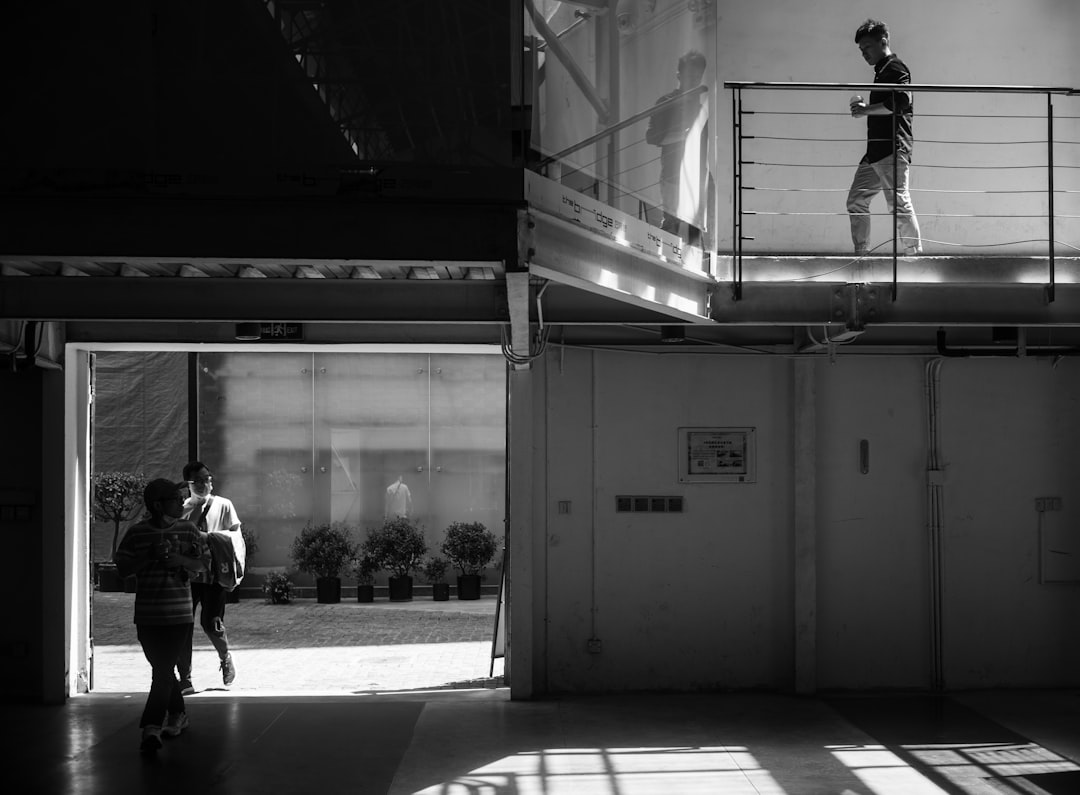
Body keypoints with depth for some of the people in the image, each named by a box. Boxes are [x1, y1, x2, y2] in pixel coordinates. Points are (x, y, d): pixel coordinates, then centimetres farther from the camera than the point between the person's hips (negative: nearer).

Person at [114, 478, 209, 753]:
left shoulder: (187, 530, 4)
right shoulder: (137, 533, 1)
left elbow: (204, 564, 4)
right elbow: (122, 567, -1)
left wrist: (178, 559, -14)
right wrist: (149, 556, -15)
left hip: (178, 615, -1)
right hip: (147, 615, 2)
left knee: (163, 671, -10)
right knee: (162, 670, 13)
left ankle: (151, 727, -15)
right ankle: (178, 714, 31)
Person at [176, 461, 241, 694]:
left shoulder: (223, 506, 4)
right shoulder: (182, 508, 5)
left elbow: (235, 537, 6)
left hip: (214, 572, -1)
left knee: (211, 623, -5)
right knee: (183, 625, -1)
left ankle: (226, 658, 28)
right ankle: (185, 679, 7)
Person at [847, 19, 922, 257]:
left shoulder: (895, 68, -5)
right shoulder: (882, 71, 24)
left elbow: (901, 101, -21)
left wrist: (866, 109, -15)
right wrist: (864, 107, 14)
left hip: (892, 148, -10)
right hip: (877, 150, 10)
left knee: (899, 203, -12)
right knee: (856, 200, 9)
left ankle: (914, 253, -10)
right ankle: (861, 255, 13)